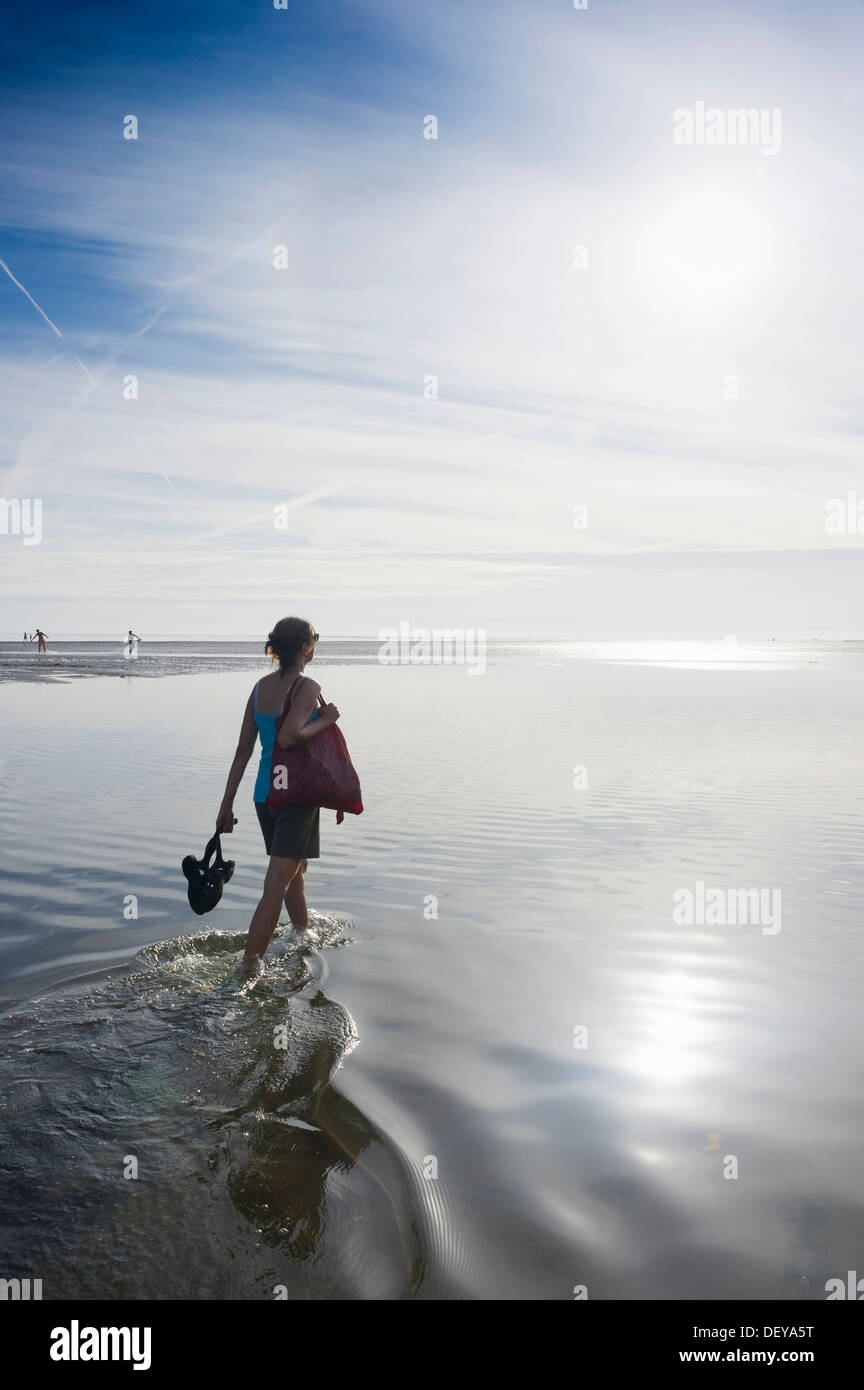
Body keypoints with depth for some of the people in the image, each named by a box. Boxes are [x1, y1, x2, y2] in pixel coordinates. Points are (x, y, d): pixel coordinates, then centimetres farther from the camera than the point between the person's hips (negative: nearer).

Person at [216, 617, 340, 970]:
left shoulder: (262, 686, 6)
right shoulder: (308, 687, -14)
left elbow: (243, 749, 7)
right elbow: (288, 738, -29)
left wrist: (227, 803, 10)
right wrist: (324, 721, -13)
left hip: (265, 793, 8)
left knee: (295, 870, 26)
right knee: (276, 885, -4)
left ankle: (303, 932, 45)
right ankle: (249, 963, -5)